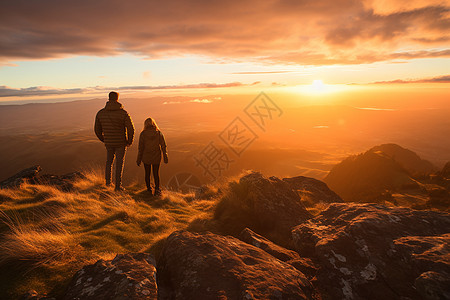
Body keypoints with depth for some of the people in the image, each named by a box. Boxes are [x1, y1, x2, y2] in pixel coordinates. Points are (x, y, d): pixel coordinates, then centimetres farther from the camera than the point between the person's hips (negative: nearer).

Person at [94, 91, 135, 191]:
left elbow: (97, 130, 5)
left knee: (109, 161, 26)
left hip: (108, 143, 3)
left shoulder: (100, 113, -3)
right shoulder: (123, 113, -15)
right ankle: (118, 186, 14)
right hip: (121, 143, -3)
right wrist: (130, 142, 0)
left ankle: (108, 181, 34)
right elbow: (131, 129, -17)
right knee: (119, 164, 9)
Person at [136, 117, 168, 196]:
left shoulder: (143, 134, -10)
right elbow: (163, 146, -5)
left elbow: (141, 148, -7)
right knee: (156, 173, 11)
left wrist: (139, 159, 2)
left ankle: (149, 188, 28)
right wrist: (165, 157, 4)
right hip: (156, 157, 0)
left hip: (146, 158, 0)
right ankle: (157, 189, 3)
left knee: (147, 173, 15)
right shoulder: (159, 133, -8)